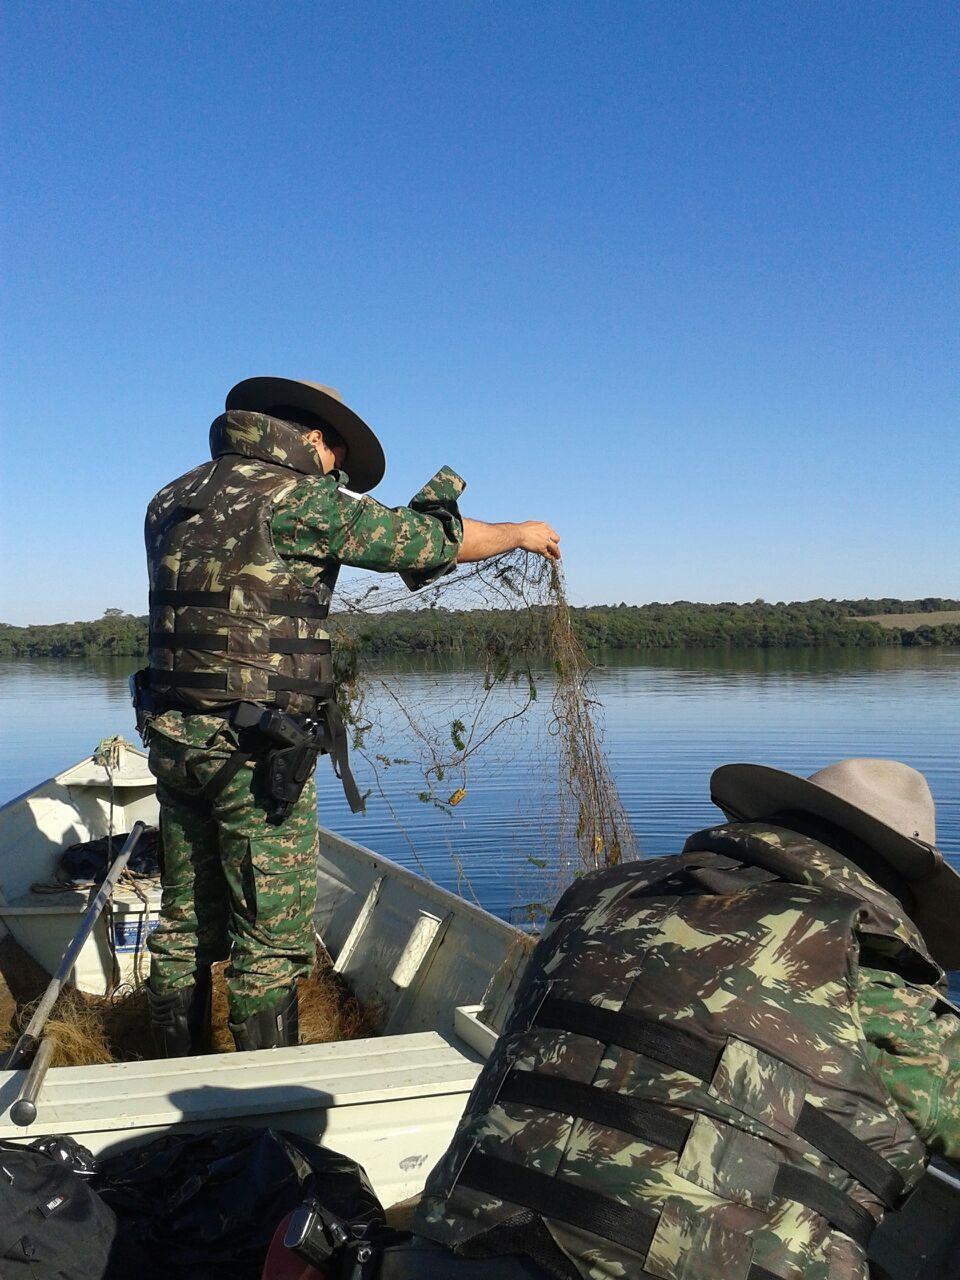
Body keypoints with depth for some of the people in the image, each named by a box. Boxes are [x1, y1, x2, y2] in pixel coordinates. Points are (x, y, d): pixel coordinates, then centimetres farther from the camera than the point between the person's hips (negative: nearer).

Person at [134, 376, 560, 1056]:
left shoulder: (170, 501, 12)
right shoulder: (296, 498, -10)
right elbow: (433, 541, -5)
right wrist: (523, 532, 11)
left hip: (174, 738, 8)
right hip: (257, 751, -7)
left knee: (186, 925, 18)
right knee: (270, 941, 3)